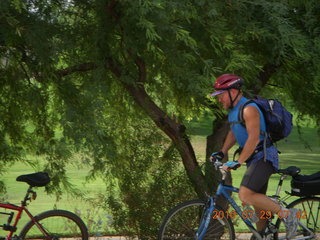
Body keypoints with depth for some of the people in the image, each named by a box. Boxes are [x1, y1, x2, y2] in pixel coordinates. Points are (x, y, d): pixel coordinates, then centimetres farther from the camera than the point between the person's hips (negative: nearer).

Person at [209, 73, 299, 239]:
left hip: (264, 157, -10)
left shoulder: (249, 109, -18)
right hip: (256, 159, 10)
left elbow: (254, 139, -24)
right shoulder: (234, 109, 13)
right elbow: (233, 133, 24)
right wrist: (222, 153, 13)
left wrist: (238, 162, -25)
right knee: (257, 199, 14)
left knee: (246, 195, -21)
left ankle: (287, 214, -13)